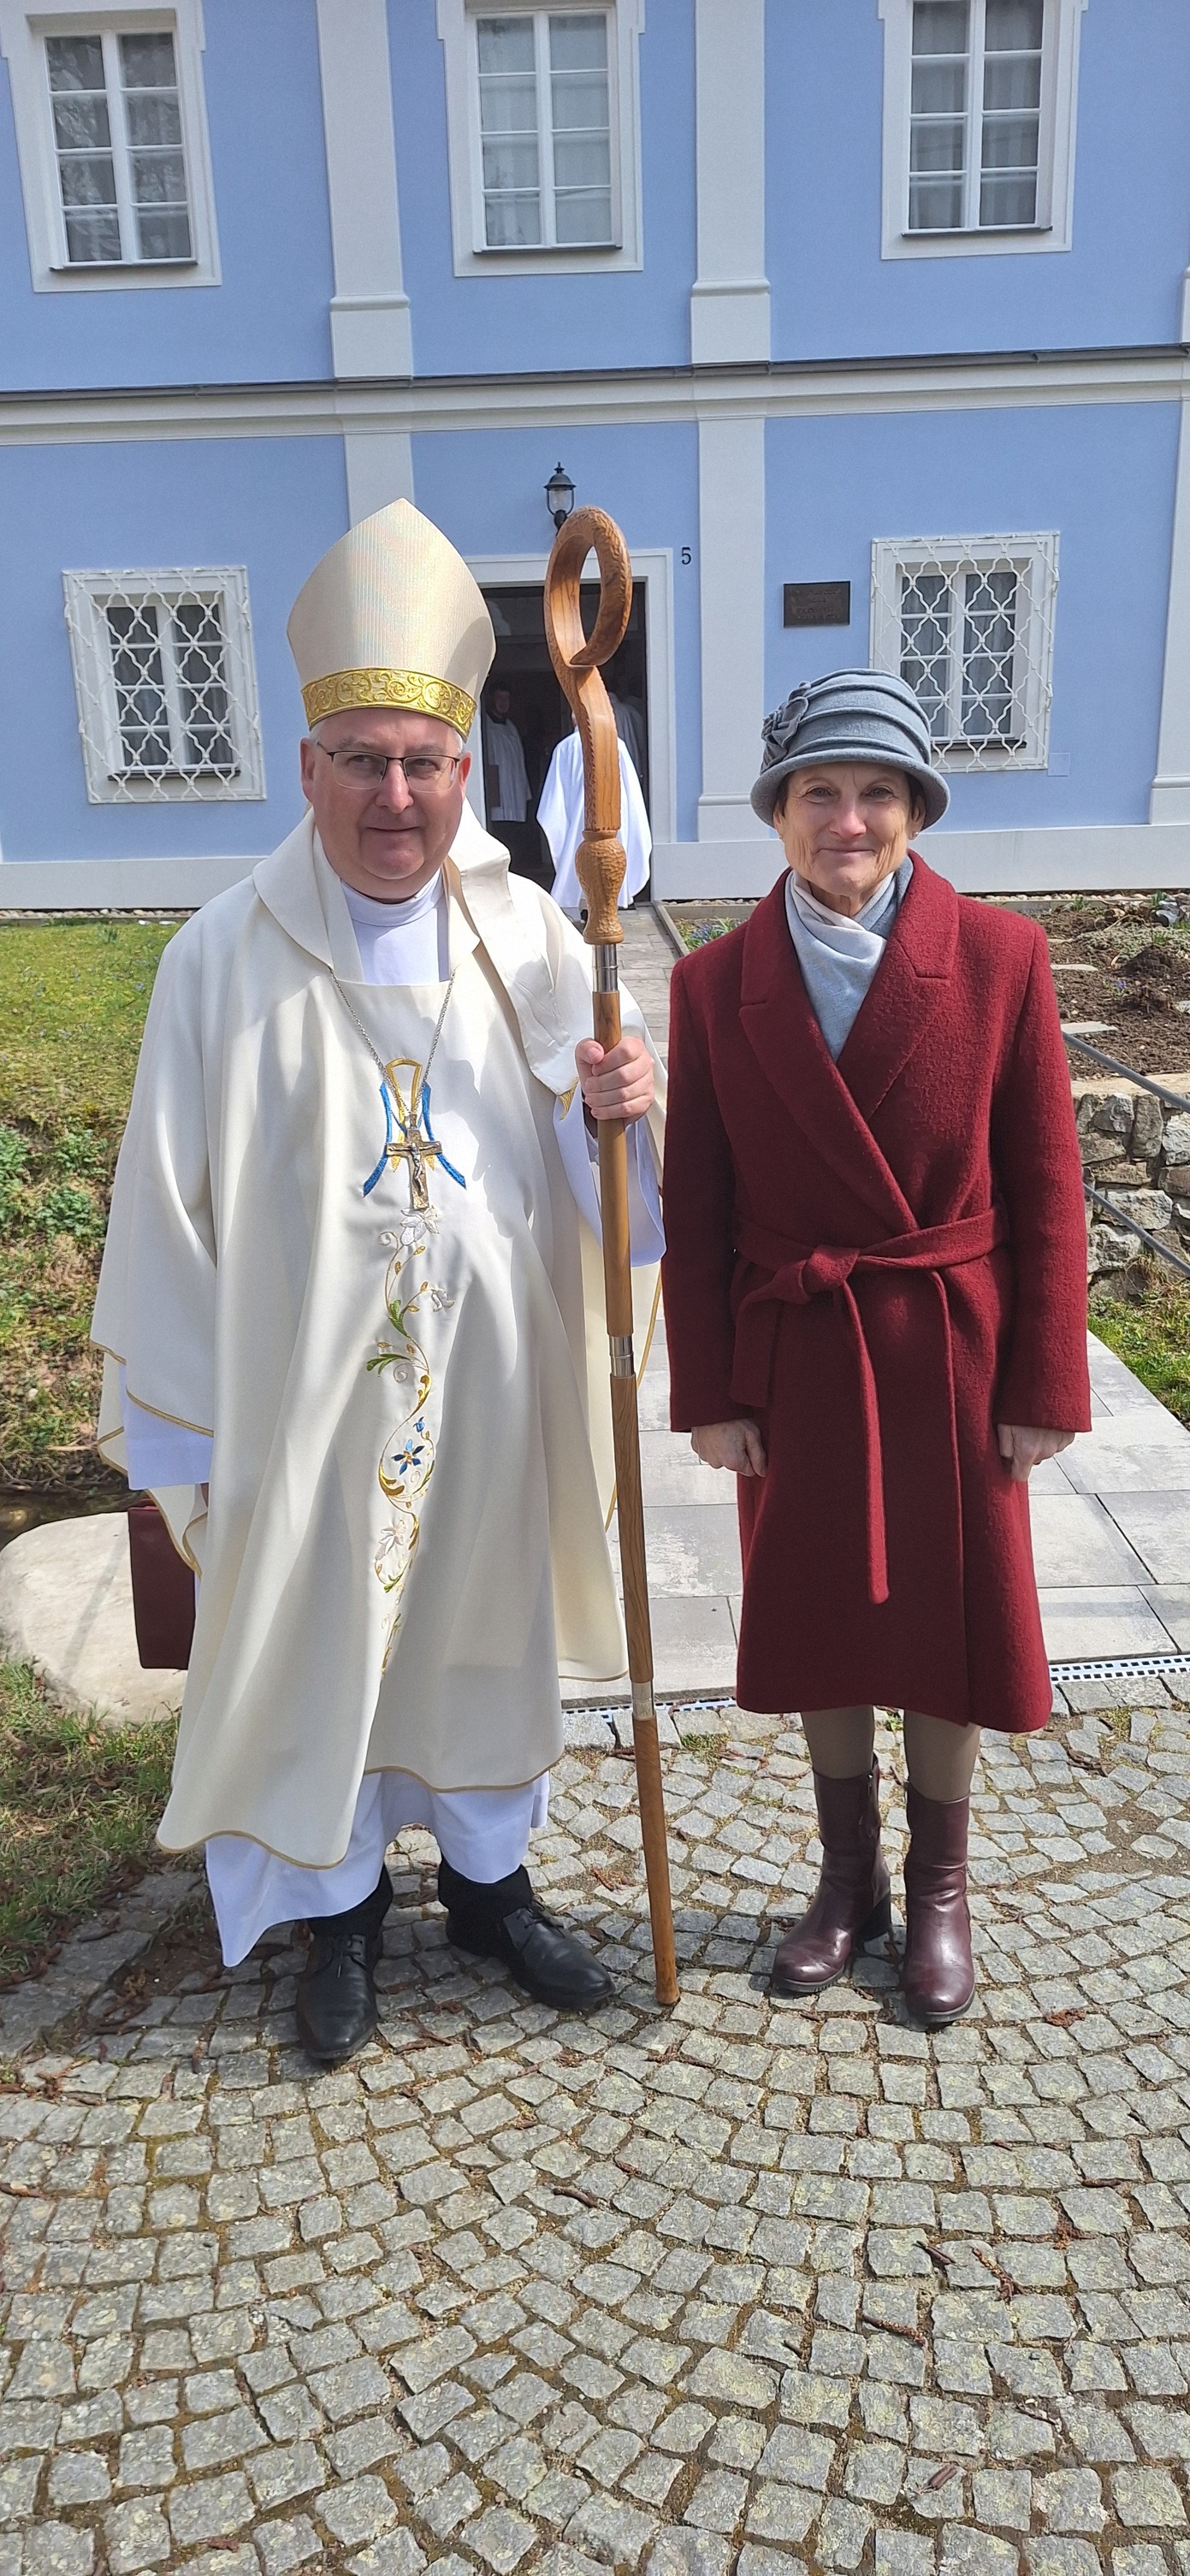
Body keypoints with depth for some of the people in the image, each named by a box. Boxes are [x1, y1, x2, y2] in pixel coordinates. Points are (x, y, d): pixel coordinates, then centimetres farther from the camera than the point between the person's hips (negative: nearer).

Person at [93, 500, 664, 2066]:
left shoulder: (532, 942, -2)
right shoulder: (224, 961, -10)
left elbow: (597, 1179, 2)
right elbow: (170, 1212, -7)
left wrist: (616, 1113, -22)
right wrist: (183, 1436, -5)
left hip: (494, 1387, 3)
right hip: (308, 1393, -2)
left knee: (486, 1630, 18)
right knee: (314, 1646, 13)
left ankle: (489, 1877, 43)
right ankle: (340, 1906, 39)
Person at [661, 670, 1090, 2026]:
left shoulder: (999, 958, -8)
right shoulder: (715, 983, -4)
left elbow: (1045, 1188, -5)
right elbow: (694, 1206, -1)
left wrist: (1044, 1386, -6)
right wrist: (707, 1393, -2)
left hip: (952, 1358, -1)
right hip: (794, 1363, 1)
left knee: (950, 1624, 13)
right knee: (818, 1626, 15)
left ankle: (939, 1889, 37)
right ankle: (847, 1879, 38)